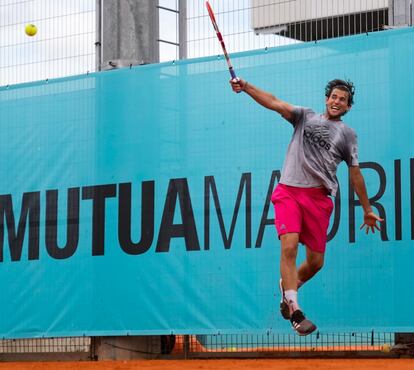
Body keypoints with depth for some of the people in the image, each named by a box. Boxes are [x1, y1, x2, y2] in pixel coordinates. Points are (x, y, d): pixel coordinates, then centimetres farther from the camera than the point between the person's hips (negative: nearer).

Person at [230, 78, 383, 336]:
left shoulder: (347, 134, 15)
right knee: (289, 247, -20)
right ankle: (294, 312, -16)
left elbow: (355, 174, 18)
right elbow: (274, 103, 1)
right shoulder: (306, 117, 14)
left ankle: (288, 287, 32)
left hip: (319, 198, 2)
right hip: (289, 192, -2)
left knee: (316, 262, 0)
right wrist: (246, 87, -14)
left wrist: (367, 210, 18)